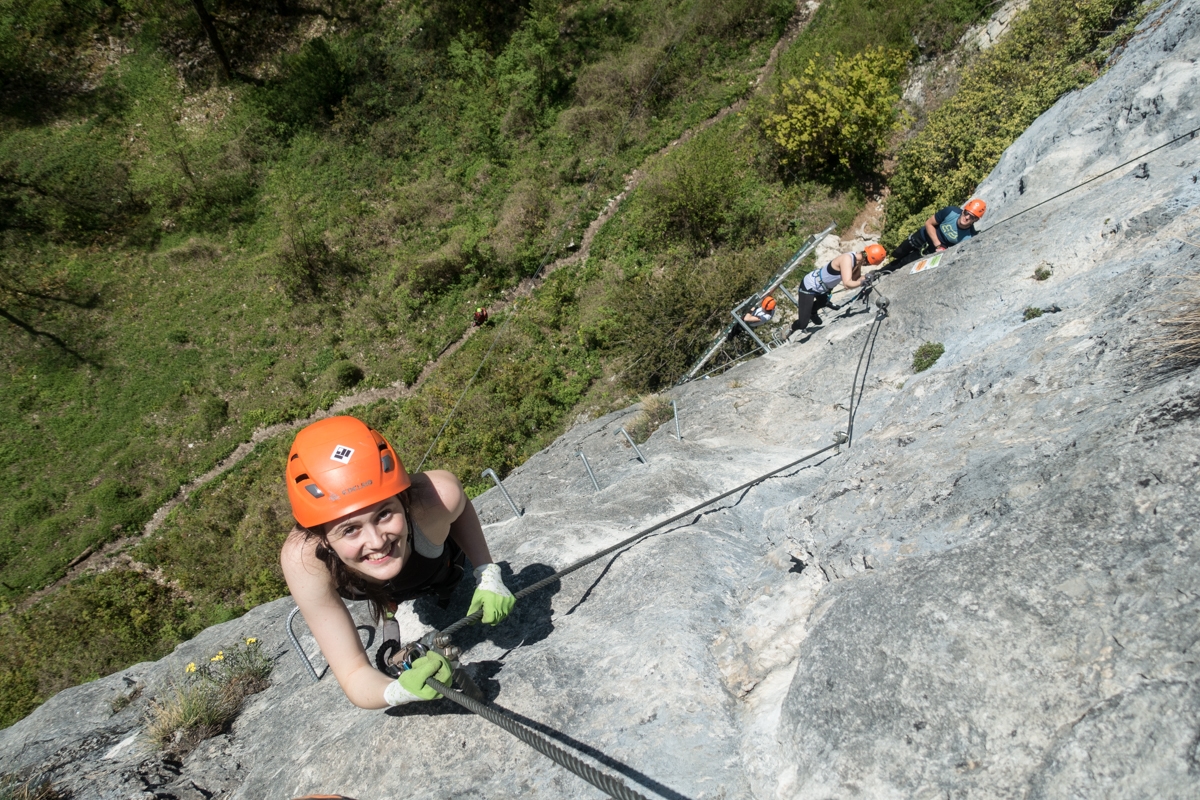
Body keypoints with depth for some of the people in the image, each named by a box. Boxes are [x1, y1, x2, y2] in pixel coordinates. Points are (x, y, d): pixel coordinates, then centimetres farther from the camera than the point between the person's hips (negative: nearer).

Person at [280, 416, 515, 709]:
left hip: (442, 563, 1)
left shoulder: (438, 495, -48)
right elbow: (354, 677, -40)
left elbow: (461, 508, -19)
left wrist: (487, 574, -30)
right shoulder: (304, 560, -47)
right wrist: (400, 690, -62)